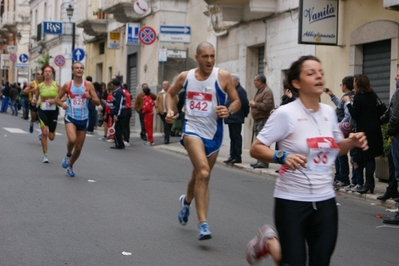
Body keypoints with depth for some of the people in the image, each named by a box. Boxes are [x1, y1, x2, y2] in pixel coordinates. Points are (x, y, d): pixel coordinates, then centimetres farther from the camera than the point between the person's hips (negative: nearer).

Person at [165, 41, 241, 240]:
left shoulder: (223, 77, -6)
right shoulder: (185, 77, 1)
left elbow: (237, 101, -1)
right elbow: (170, 94, 18)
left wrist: (229, 111, -22)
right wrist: (170, 111, 1)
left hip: (213, 133, 2)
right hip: (192, 129, -1)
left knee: (200, 175, 17)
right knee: (203, 172, -23)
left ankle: (187, 200, 52)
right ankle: (202, 223, -21)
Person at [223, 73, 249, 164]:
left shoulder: (240, 91, -13)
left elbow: (245, 104, -15)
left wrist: (245, 114, -3)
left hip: (236, 119, -10)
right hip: (231, 119, 10)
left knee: (236, 138, -5)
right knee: (232, 138, 12)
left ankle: (237, 157, -2)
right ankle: (232, 156, 18)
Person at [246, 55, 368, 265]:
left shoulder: (329, 112, 5)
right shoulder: (286, 113, -13)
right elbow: (255, 149, -12)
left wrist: (351, 142, 0)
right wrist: (282, 157, -29)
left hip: (325, 200, 6)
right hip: (292, 200, -6)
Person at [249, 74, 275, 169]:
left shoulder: (267, 91, -13)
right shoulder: (260, 91, 21)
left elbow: (266, 106, -23)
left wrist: (255, 104, -13)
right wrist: (252, 104, 11)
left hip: (264, 119, -11)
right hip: (258, 120, 11)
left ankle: (263, 162, -12)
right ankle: (260, 160, 19)